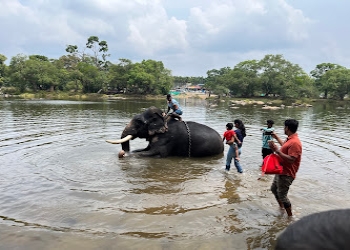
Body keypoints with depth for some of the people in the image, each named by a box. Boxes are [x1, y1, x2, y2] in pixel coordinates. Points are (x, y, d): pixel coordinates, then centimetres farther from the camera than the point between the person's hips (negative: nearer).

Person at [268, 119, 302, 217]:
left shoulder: (295, 142, -25)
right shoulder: (289, 139, 7)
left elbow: (291, 160, -31)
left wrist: (276, 150, -32)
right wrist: (276, 137, 35)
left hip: (286, 174, -11)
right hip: (281, 171, 11)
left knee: (282, 195, -2)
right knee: (274, 189, 23)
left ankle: (290, 216, 14)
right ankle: (282, 208, 40)